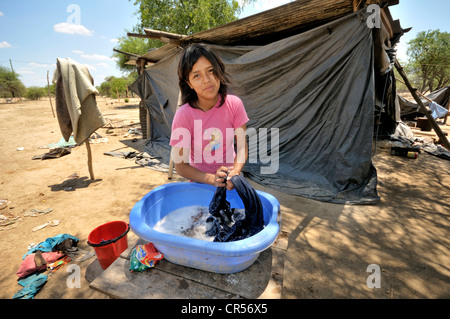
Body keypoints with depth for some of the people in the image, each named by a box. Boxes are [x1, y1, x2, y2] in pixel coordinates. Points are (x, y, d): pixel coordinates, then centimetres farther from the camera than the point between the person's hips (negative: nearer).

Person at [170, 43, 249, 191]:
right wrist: (212, 179, -29)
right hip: (201, 182, -1)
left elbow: (242, 147, -8)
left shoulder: (234, 104, -12)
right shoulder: (183, 115, -19)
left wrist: (234, 172, -26)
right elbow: (180, 165, -15)